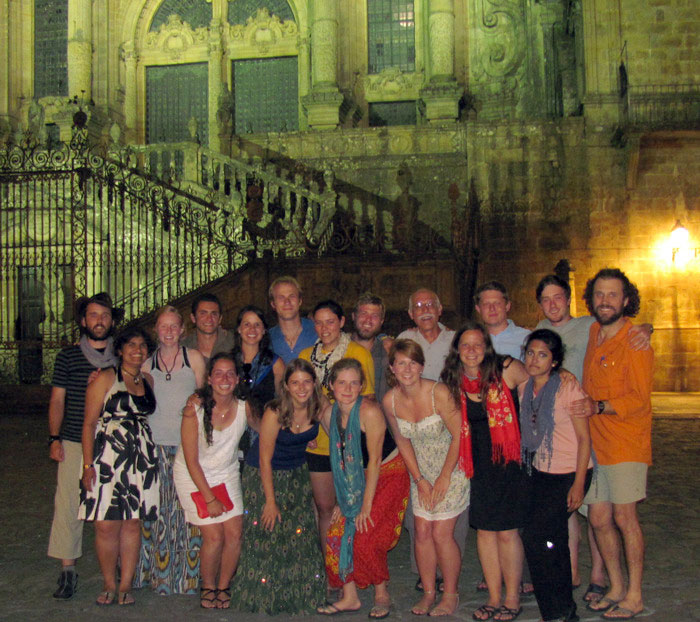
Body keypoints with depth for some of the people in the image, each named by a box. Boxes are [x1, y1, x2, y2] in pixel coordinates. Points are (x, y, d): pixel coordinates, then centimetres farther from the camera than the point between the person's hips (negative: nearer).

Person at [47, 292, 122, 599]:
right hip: (74, 444, -1)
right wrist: (54, 439, -1)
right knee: (68, 504, -4)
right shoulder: (68, 356, 6)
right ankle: (67, 571, 6)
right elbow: (57, 400, 7)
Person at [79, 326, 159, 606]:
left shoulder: (148, 380, 15)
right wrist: (88, 464, -10)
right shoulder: (105, 378, 0)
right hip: (108, 456, -4)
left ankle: (126, 584, 14)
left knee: (133, 522, 5)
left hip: (141, 459, 4)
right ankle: (109, 585, 12)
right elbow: (89, 423, -3)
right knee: (107, 524, -4)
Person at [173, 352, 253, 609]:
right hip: (194, 477, -3)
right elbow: (191, 461, -16)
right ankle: (208, 587, 17)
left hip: (227, 474, 3)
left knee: (235, 534, -4)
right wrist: (209, 498, -15)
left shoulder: (243, 407, -13)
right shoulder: (195, 408, -21)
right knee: (214, 537, -9)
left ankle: (223, 587, 19)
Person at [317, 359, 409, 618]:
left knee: (366, 538, -13)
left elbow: (375, 460, -20)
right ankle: (350, 597, 10)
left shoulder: (369, 411, -22)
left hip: (389, 474, -6)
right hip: (357, 481, 6)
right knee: (338, 534, -4)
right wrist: (343, 499, 7)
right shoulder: (329, 414, -2)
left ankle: (382, 594, 10)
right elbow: (342, 460, 9)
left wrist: (367, 506, -17)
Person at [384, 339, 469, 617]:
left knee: (441, 533, -6)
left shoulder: (438, 393, -23)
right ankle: (428, 592, 19)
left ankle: (451, 595, 13)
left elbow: (460, 435, -17)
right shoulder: (390, 400, -8)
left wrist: (444, 477, -14)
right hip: (421, 471, 4)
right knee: (422, 532, 2)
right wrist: (419, 479, -1)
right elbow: (403, 442, 4)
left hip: (452, 468, -4)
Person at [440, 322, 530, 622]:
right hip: (478, 465, 4)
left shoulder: (506, 370, -11)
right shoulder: (454, 382, 2)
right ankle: (494, 598, 21)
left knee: (506, 530, -1)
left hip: (508, 460, -4)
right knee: (484, 529, 7)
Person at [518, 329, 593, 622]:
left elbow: (584, 438, -12)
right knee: (553, 542, 11)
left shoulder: (568, 388, -13)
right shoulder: (524, 389, 4)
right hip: (541, 474, 6)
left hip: (569, 474, -6)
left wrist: (579, 484, -16)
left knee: (535, 537, -12)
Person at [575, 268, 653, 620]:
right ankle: (616, 588, 24)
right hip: (594, 442, 7)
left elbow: (639, 398, -15)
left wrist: (599, 406, -25)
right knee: (599, 518, 9)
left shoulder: (635, 340, -10)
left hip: (626, 444, -6)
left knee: (624, 516, -3)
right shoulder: (592, 333, 11)